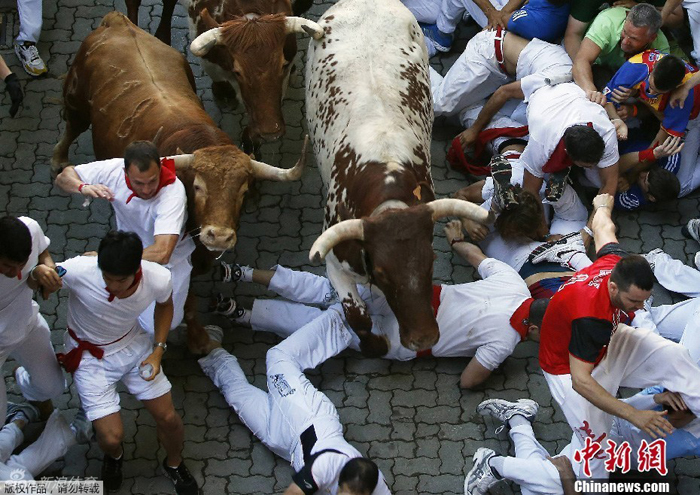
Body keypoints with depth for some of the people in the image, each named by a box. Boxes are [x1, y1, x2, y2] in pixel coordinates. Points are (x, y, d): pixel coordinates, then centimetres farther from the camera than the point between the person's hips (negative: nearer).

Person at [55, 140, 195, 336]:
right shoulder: (114, 170, -25)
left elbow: (161, 254, -46)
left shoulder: (173, 191, -38)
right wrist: (83, 187, -36)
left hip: (170, 257, -4)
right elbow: (64, 176, -11)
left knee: (154, 326, -12)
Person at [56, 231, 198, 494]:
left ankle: (174, 464, 41)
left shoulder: (159, 279, -26)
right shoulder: (77, 271, -36)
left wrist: (158, 350, -7)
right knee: (111, 437, -8)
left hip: (133, 344, 2)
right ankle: (114, 455, 34)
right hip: (89, 355, -2)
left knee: (168, 417, 5)